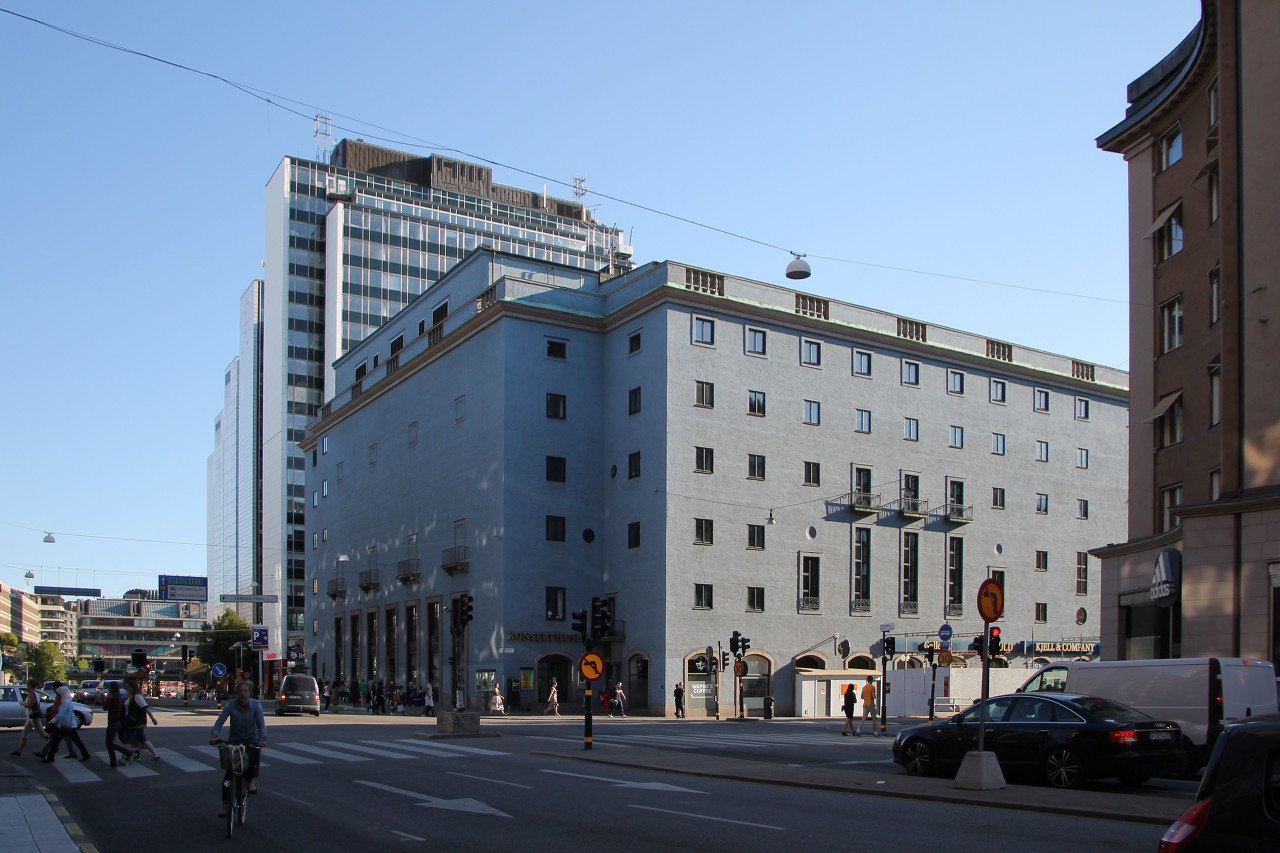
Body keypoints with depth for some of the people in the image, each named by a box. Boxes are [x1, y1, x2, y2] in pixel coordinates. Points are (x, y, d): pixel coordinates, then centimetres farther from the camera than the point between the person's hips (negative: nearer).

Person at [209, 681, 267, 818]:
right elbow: (220, 721, -26)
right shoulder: (230, 706, -14)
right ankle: (226, 804, 2)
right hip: (234, 739, 1)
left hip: (251, 739, -1)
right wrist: (214, 735, -44)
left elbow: (261, 723, -24)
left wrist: (262, 739, -41)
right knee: (228, 771, -8)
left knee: (255, 751, -36)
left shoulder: (256, 705, -15)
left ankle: (252, 781, -15)